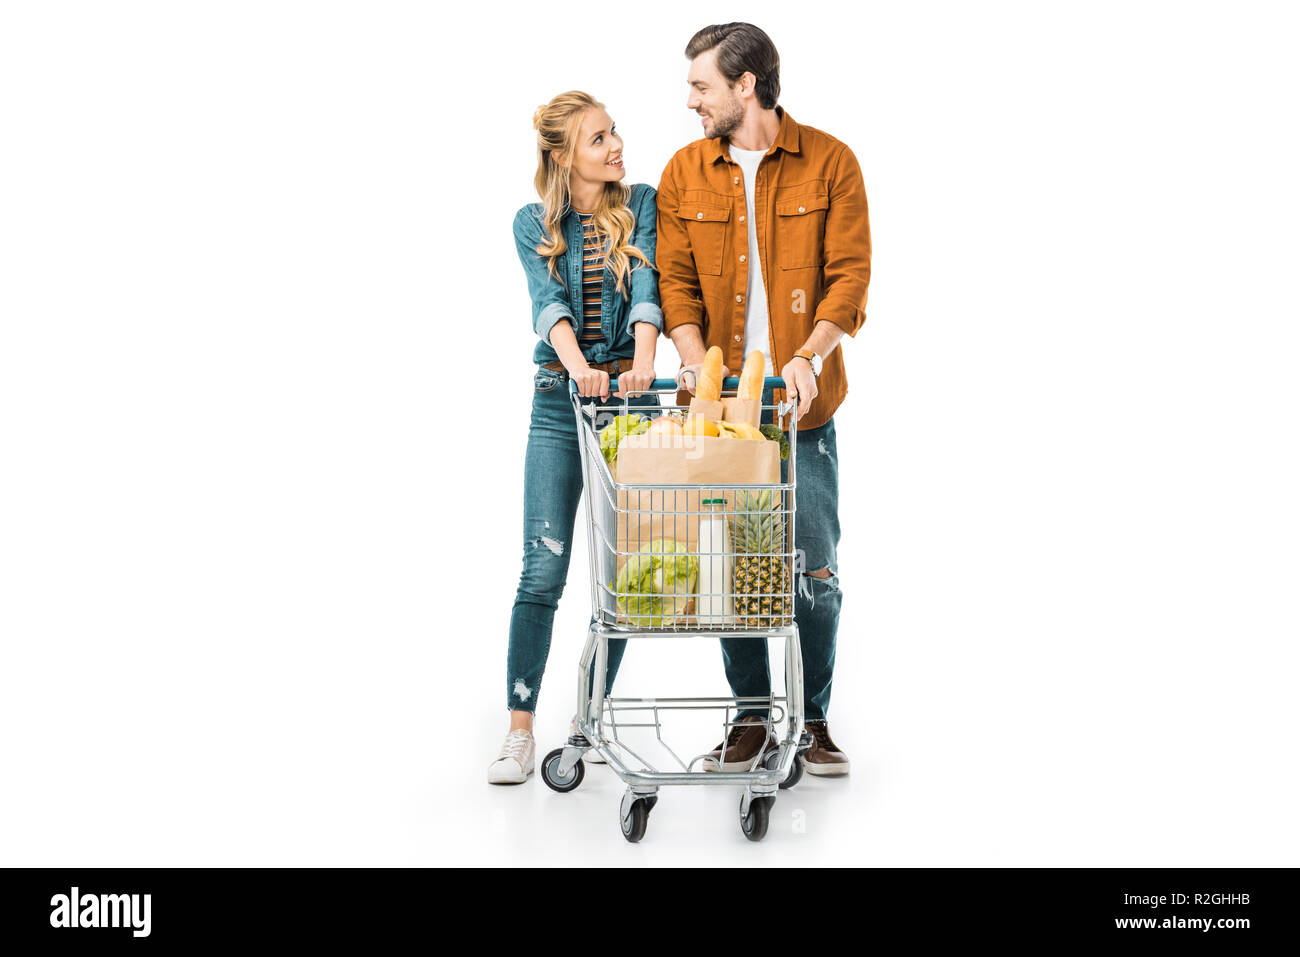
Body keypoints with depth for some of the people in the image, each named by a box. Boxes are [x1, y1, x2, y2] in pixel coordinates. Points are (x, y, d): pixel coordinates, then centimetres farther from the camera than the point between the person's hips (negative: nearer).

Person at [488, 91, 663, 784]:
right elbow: (548, 302, -12)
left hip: (630, 398, 1)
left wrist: (642, 359, -29)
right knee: (544, 567, -7)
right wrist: (578, 365, -31)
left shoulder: (641, 204, 6)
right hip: (559, 404, -1)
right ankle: (520, 729, -1)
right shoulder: (533, 224, 5)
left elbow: (645, 285, -10)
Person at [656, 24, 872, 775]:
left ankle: (815, 720, 16)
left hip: (801, 402, -2)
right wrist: (695, 360, -13)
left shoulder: (830, 163, -1)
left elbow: (851, 274, -6)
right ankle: (751, 718, 19)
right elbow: (675, 279, 4)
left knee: (815, 569, 1)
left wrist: (810, 356, -20)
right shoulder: (684, 173, 7)